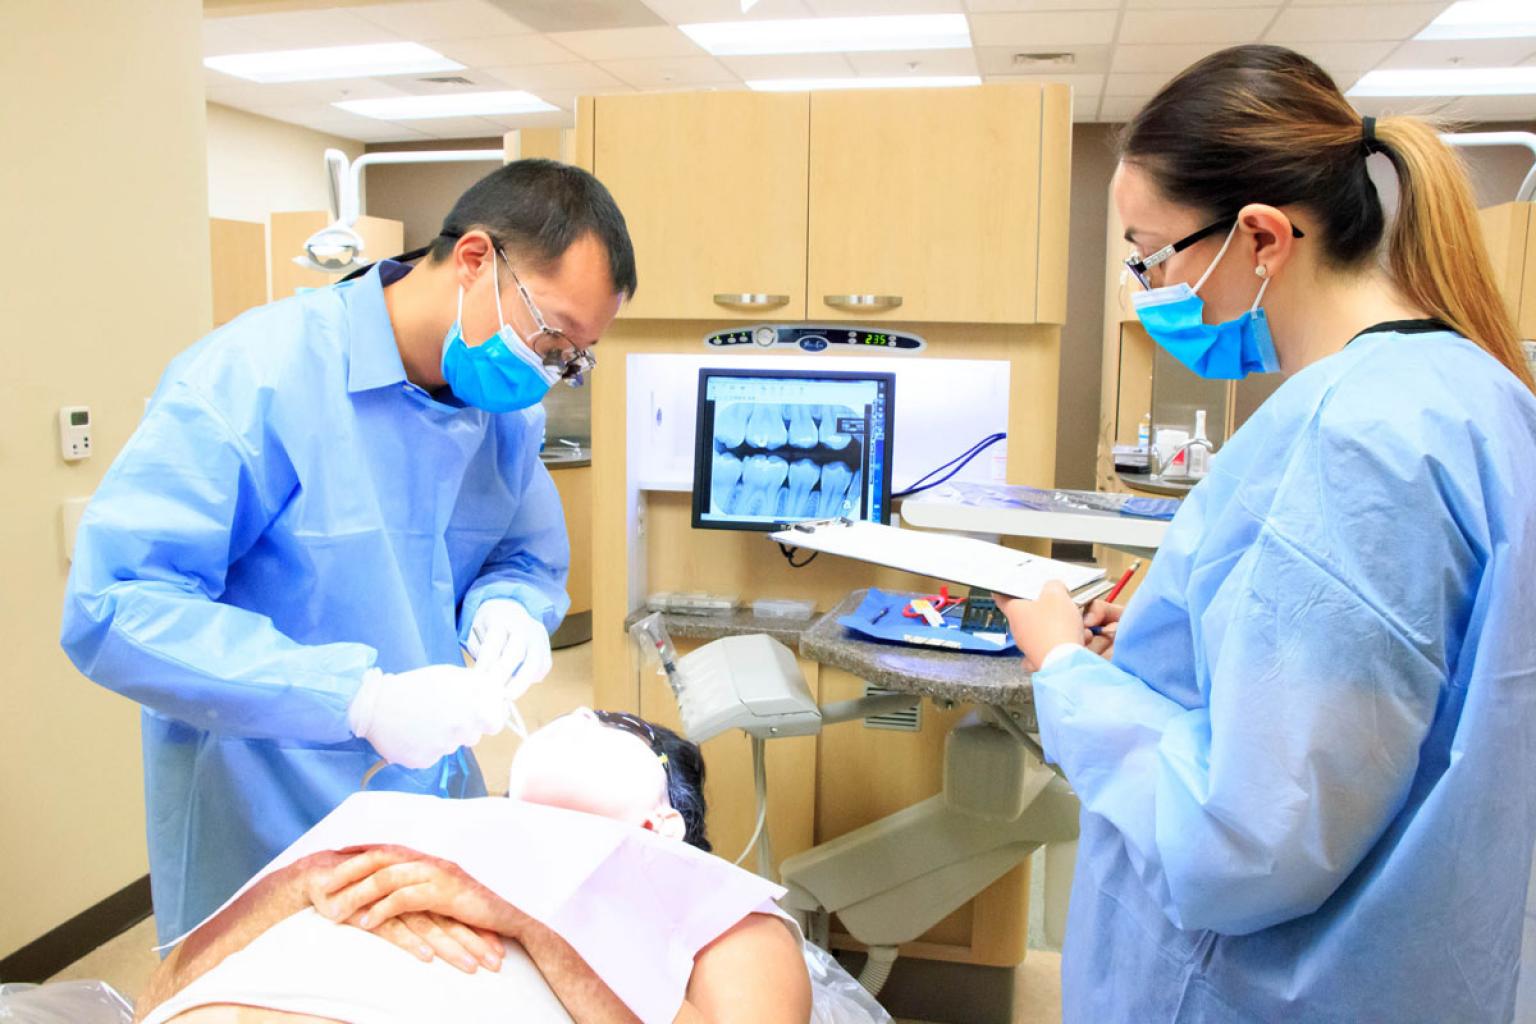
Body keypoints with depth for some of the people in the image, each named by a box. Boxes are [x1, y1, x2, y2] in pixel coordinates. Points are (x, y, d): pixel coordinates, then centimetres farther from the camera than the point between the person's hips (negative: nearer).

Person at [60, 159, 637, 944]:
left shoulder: (510, 408, -1)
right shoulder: (256, 376, -21)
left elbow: (531, 560, 11)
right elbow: (113, 608, -26)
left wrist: (502, 608, -14)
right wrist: (359, 698, -34)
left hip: (436, 802, 6)